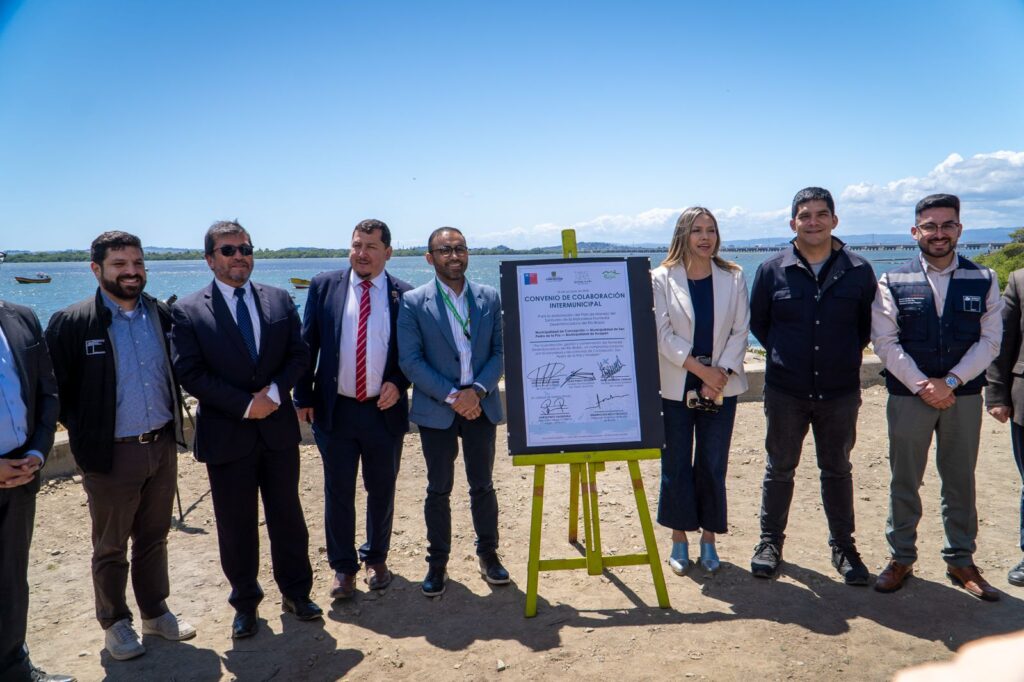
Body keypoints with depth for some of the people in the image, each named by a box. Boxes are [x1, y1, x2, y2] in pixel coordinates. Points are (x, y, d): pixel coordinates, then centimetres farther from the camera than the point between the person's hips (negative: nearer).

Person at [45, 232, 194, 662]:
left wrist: (173, 420, 6)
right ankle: (115, 623, 31)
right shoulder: (70, 323, -11)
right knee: (110, 548, 13)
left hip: (163, 447, 4)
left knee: (154, 538, 18)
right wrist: (86, 432, -5)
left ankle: (155, 612, 35)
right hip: (111, 454, -4)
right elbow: (55, 389, -7)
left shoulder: (162, 315, 1)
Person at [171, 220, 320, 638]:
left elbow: (299, 354, 2)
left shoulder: (279, 300, 4)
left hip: (279, 429, 3)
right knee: (236, 525, 11)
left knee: (287, 515, 13)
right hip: (226, 435, -2)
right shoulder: (189, 311, -5)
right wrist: (245, 405, -17)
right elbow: (190, 374, -11)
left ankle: (295, 591, 31)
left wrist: (275, 392, -15)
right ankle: (245, 603, 29)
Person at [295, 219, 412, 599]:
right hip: (335, 409, 0)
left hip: (385, 411, 0)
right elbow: (307, 346, 3)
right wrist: (303, 398, -1)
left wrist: (399, 383, -12)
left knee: (382, 490, 14)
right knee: (338, 492, 10)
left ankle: (376, 559, 35)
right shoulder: (324, 286, 1)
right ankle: (343, 567, 27)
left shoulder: (404, 295, -2)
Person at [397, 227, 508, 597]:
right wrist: (452, 396, -15)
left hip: (480, 406, 2)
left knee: (483, 485, 12)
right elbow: (409, 360, -9)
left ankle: (488, 553, 29)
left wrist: (477, 390, -13)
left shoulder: (489, 297, 3)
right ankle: (437, 562, 22)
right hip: (436, 410, -2)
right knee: (438, 489, 8)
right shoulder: (413, 302, -5)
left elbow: (500, 352, 2)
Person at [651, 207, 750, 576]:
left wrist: (721, 374, -10)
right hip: (676, 386, -1)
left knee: (713, 466, 7)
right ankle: (679, 540, 19)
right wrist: (700, 368, -14)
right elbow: (663, 333, -8)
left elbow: (740, 331, 1)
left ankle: (708, 539, 20)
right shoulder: (662, 278, -2)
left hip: (721, 386, 2)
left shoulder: (733, 278, 4)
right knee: (676, 466, 5)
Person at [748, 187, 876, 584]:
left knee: (837, 470, 13)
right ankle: (770, 541, 25)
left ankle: (843, 547, 27)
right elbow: (757, 322, 9)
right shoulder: (772, 270, -2)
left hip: (840, 392, 1)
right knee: (779, 469, 10)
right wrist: (783, 355, 7)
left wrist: (845, 356, 5)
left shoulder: (858, 271, -1)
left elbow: (869, 325, 10)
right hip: (785, 391, 0)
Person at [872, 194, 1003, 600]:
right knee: (904, 480, 7)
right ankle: (901, 557, 21)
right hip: (908, 396, -1)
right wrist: (922, 385, -13)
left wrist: (950, 382, -13)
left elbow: (990, 341, -1)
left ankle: (960, 560, 26)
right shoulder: (893, 283, -1)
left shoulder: (983, 281, 3)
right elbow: (885, 341, -5)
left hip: (964, 396, 1)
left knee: (960, 480, 11)